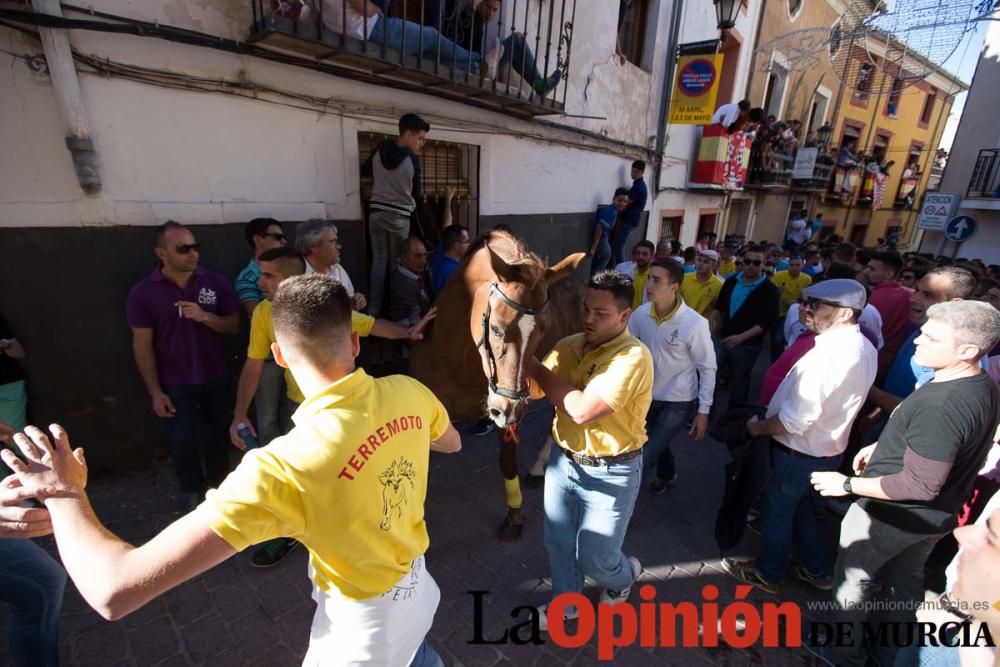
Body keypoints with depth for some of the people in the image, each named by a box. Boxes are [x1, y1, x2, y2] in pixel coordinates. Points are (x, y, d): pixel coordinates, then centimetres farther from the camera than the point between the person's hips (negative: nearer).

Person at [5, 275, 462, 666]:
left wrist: (65, 496, -14)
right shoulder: (410, 393, -19)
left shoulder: (282, 468, -36)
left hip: (363, 624, -5)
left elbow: (116, 592, -32)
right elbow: (452, 444, 4)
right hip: (415, 586, 5)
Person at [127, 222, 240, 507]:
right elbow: (142, 345, -5)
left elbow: (234, 325, -3)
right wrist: (155, 392, -6)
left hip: (216, 377, 2)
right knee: (183, 441, 5)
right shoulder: (143, 292, -8)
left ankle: (217, 481, 38)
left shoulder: (216, 282, -7)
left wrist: (205, 317, -23)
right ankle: (193, 490, 29)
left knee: (219, 431, 15)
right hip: (175, 382, -1)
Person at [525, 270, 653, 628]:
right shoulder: (569, 345, -3)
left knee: (593, 557, 13)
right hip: (563, 460, 6)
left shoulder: (633, 357, -25)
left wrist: (535, 365, -26)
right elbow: (534, 390, -3)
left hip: (611, 473, -6)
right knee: (558, 542, 22)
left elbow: (582, 409, -33)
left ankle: (625, 574, 49)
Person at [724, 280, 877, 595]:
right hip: (828, 447, 8)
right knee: (801, 508, 28)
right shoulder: (865, 348, -1)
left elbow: (795, 421, -28)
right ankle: (817, 569, 46)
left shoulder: (826, 355, -31)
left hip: (800, 451, -8)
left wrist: (758, 427, -12)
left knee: (777, 510, 14)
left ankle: (767, 573, 36)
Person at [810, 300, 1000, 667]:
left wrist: (847, 485, -25)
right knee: (905, 580, 28)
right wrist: (884, 446, 10)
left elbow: (921, 485, -32)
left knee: (852, 579, 14)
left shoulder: (941, 405, -35)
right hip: (936, 514, 9)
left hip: (891, 514, -9)